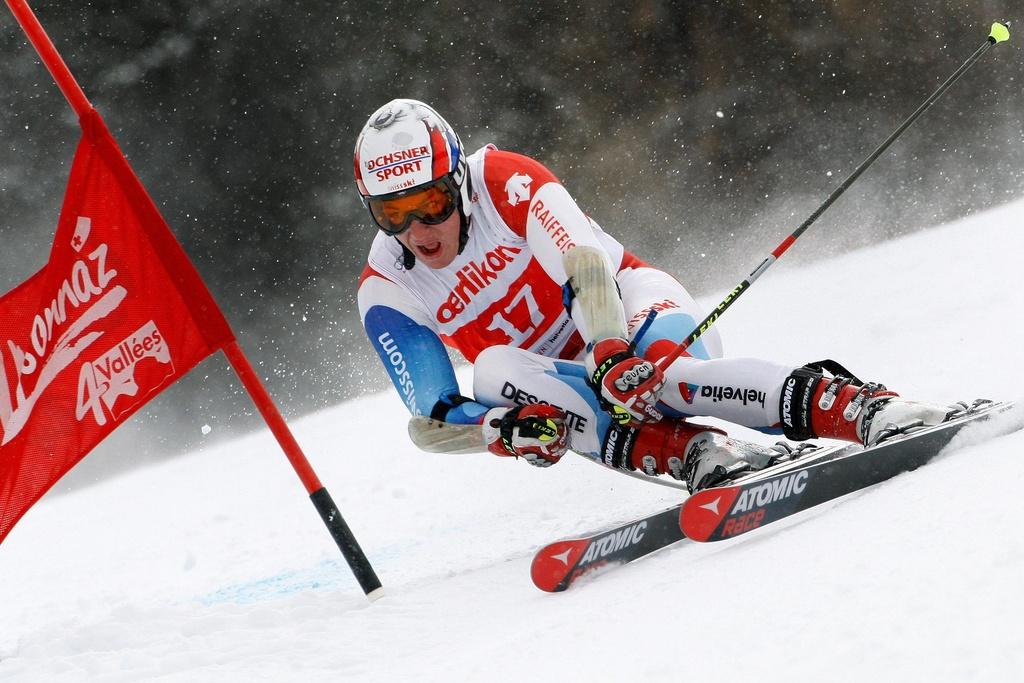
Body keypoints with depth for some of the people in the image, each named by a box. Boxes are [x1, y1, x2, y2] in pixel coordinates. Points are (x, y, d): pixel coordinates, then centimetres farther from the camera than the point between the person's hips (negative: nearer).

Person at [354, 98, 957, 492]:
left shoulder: (507, 182, -16)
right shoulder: (385, 295, -7)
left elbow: (585, 269, -28)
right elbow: (434, 415, -12)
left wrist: (611, 354, -47)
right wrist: (501, 428, -35)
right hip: (561, 379, 3)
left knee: (660, 370, -38)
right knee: (492, 369, -31)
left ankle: (865, 408, -48)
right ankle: (695, 453, -43)